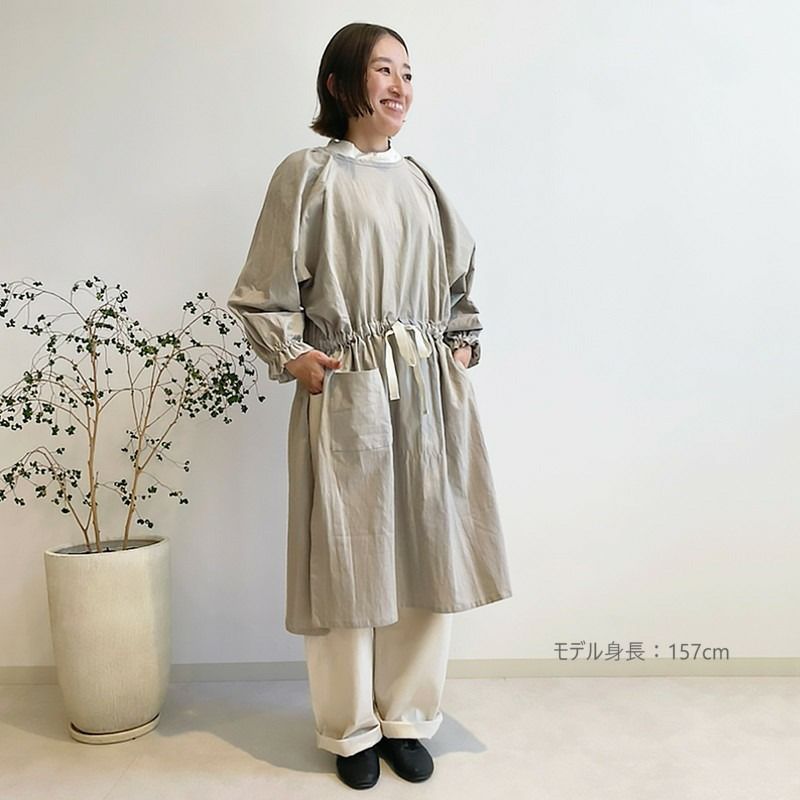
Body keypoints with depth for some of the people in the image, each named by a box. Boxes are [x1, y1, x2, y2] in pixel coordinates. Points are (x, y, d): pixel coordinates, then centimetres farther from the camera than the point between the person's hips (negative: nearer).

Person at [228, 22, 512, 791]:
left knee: (429, 554, 8)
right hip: (345, 396, -5)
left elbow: (461, 281, 22)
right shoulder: (307, 173, 0)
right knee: (348, 562, 4)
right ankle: (351, 731, 25)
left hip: (431, 395, 5)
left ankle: (406, 718, 27)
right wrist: (293, 356, -11)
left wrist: (463, 346, 10)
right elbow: (264, 294, 0)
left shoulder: (420, 180, 14)